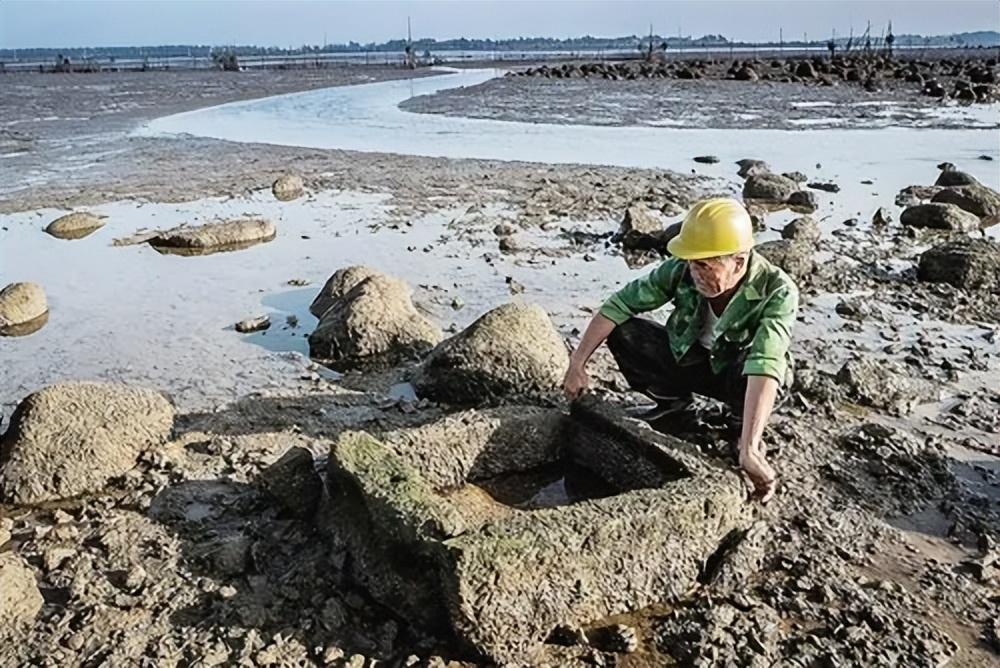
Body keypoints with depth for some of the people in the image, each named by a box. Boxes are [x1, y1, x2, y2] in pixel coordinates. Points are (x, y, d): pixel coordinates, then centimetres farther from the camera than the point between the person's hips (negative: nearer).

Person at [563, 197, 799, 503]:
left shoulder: (778, 292, -33)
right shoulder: (681, 270, -25)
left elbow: (764, 367, -46)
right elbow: (616, 306, -19)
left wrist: (749, 449, -55)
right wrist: (577, 365, -21)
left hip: (734, 375, -3)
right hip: (686, 360, 3)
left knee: (756, 362, -39)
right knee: (622, 332, -21)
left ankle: (745, 426, -3)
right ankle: (672, 401, 5)